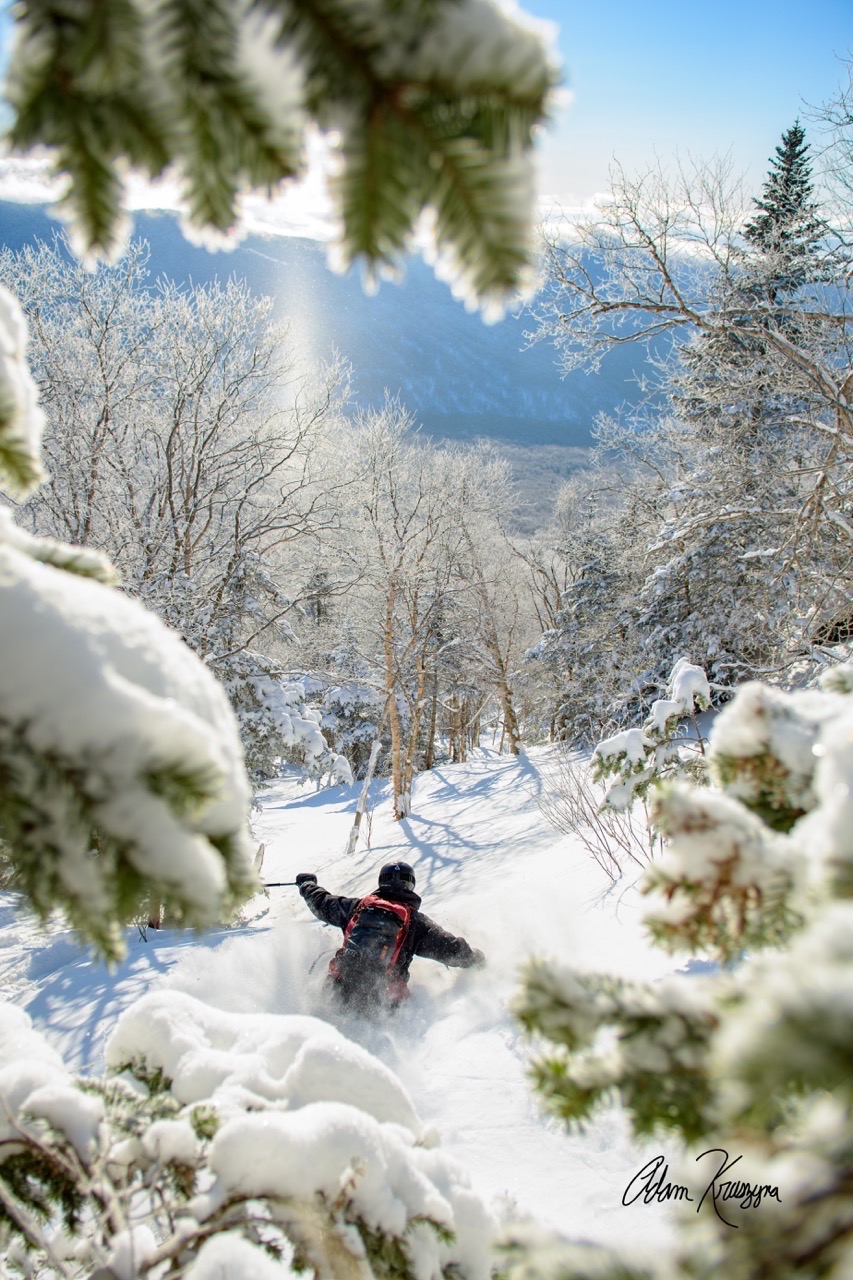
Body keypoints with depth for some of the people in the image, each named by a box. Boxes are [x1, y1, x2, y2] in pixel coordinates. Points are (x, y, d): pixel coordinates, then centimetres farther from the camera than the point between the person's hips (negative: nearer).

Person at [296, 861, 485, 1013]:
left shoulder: (358, 906, 11)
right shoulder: (416, 921, 3)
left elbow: (322, 903, 25)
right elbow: (451, 949, 5)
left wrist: (307, 882, 45)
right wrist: (475, 958, 25)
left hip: (340, 991, 3)